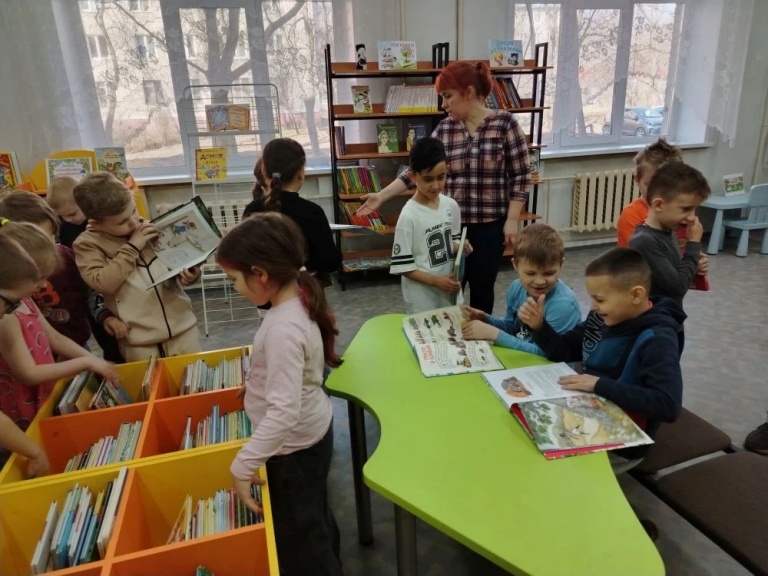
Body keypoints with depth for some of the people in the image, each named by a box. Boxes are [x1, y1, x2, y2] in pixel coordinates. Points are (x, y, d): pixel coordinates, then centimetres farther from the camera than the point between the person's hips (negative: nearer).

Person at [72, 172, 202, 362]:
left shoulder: (149, 227, 5)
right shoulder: (87, 244, -2)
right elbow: (102, 283, -16)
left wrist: (188, 273, -7)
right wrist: (132, 247, -12)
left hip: (182, 326, 3)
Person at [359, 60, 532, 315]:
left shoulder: (505, 123, -7)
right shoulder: (444, 128, 3)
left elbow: (521, 175, -6)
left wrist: (512, 220, -10)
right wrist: (382, 196, -6)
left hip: (490, 224, -3)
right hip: (452, 222, 3)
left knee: (481, 287, 9)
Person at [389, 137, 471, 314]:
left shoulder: (451, 205, -1)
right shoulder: (409, 215, -18)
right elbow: (402, 266, -16)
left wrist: (460, 247, -7)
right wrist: (435, 281, -20)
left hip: (449, 290, 6)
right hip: (422, 296, -5)